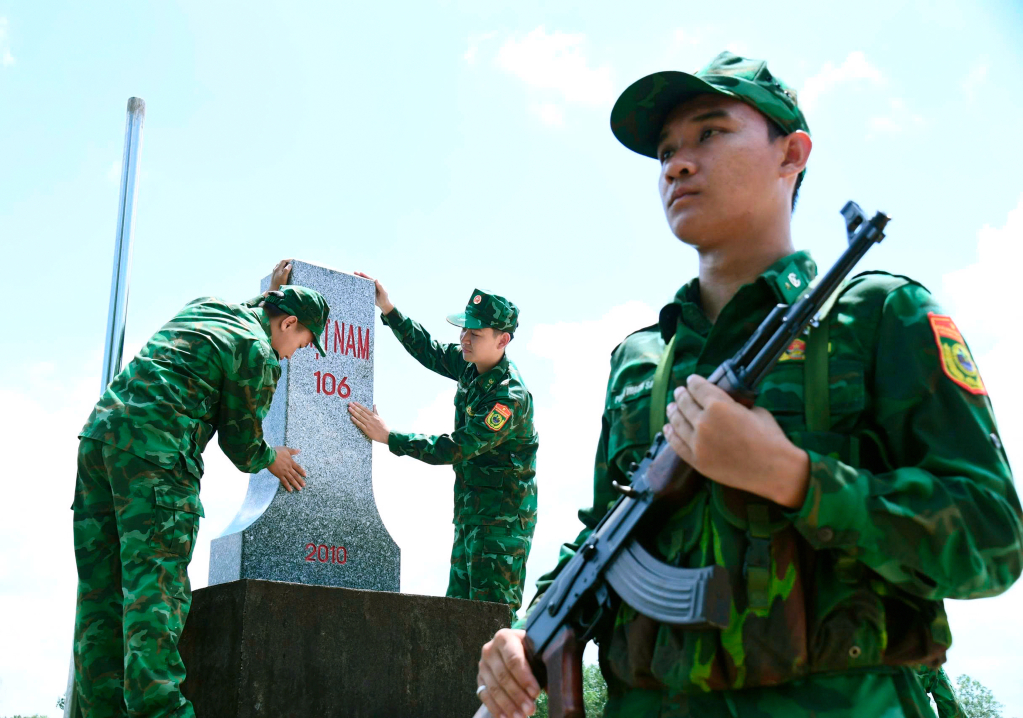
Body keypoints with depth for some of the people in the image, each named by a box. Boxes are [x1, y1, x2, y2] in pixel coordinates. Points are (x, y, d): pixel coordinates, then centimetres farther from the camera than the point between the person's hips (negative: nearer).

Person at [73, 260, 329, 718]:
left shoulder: (204, 306, 23)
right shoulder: (259, 354, 0)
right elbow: (242, 443, 5)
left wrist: (271, 293, 52)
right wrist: (270, 460, 24)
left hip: (99, 430, 9)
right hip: (154, 450, -9)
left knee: (101, 590, 6)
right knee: (155, 586, -13)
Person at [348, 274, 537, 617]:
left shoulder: (509, 397, -26)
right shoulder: (472, 365, 1)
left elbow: (454, 449, -27)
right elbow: (430, 351, 17)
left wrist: (388, 437, -23)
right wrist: (388, 310, 7)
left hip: (502, 518, -9)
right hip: (470, 511, 9)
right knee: (459, 604, 14)